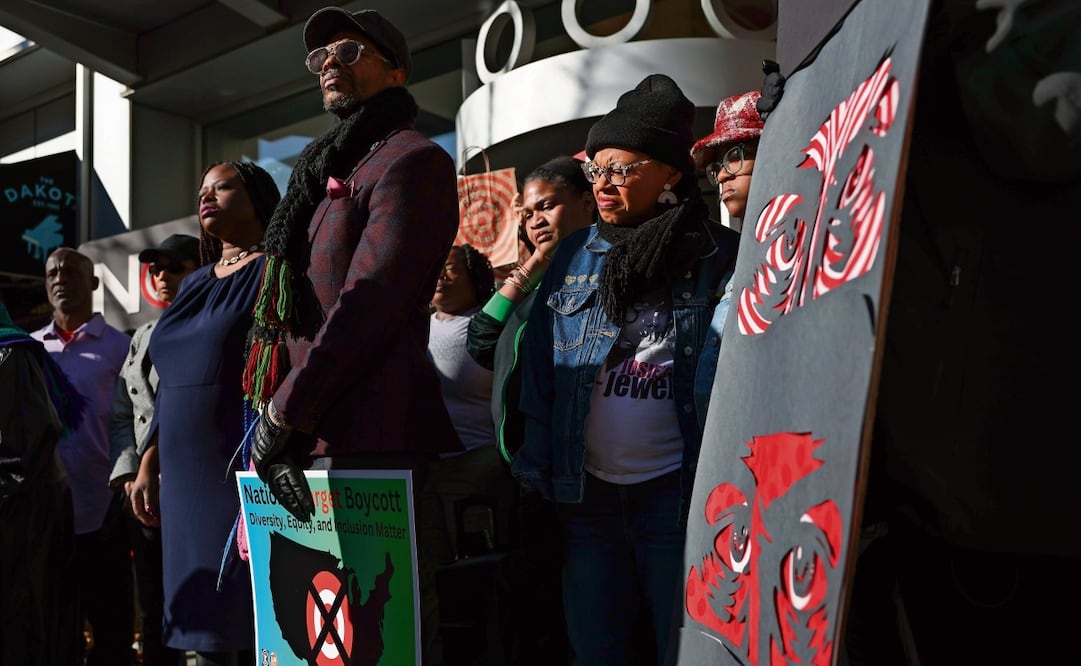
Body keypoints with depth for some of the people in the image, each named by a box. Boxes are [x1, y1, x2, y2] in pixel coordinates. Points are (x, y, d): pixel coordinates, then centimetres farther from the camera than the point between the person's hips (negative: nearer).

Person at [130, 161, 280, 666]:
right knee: (203, 625, 8)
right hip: (187, 478, 7)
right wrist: (149, 466, 15)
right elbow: (170, 387, 21)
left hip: (250, 472, -7)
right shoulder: (194, 284, 19)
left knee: (252, 626, -6)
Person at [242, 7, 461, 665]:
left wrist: (285, 414, -14)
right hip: (310, 440, 9)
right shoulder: (326, 174, 24)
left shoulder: (412, 160, -4)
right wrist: (280, 415, 7)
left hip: (373, 443, -9)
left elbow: (369, 302, -15)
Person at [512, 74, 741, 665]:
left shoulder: (721, 257, -4)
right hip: (585, 491, 4)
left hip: (679, 491, -3)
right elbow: (538, 369, 6)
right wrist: (537, 473, 1)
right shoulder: (575, 256, 6)